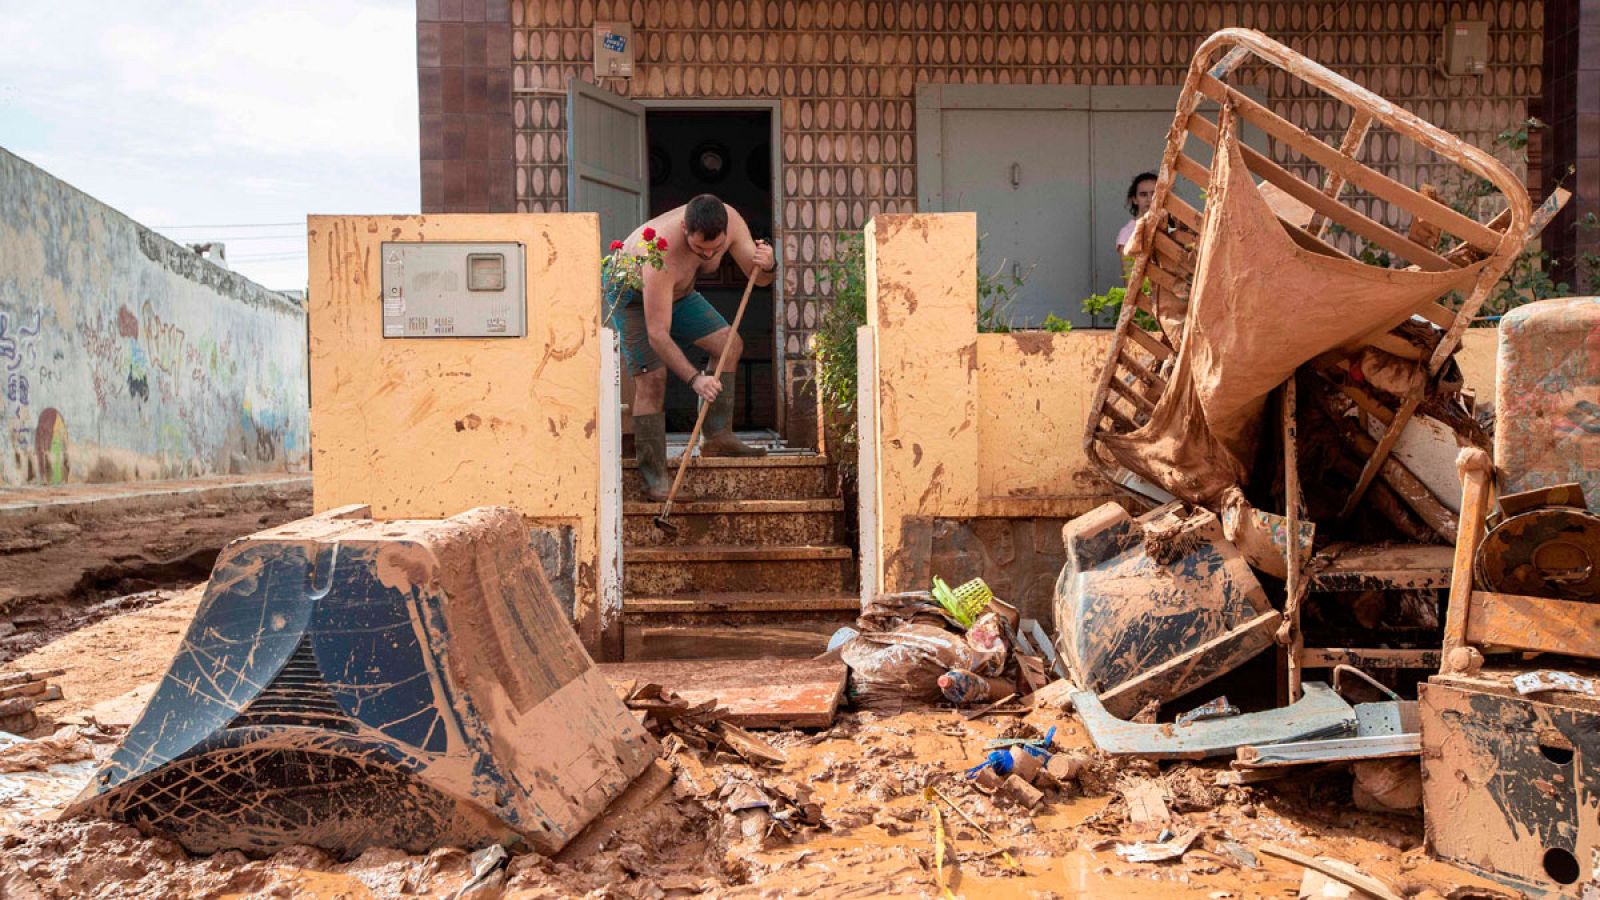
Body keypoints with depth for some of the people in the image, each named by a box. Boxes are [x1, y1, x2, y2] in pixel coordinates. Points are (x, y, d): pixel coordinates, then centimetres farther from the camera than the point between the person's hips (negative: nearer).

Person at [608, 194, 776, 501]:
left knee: (729, 344, -2)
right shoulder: (662, 254, -43)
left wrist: (767, 265, -37)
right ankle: (654, 476, -14)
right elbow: (657, 334, -42)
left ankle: (716, 436, 2)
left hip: (677, 291, 7)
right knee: (651, 378, -19)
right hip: (630, 294, -7)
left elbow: (759, 279, -13)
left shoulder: (731, 221, -26)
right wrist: (694, 379, -49)